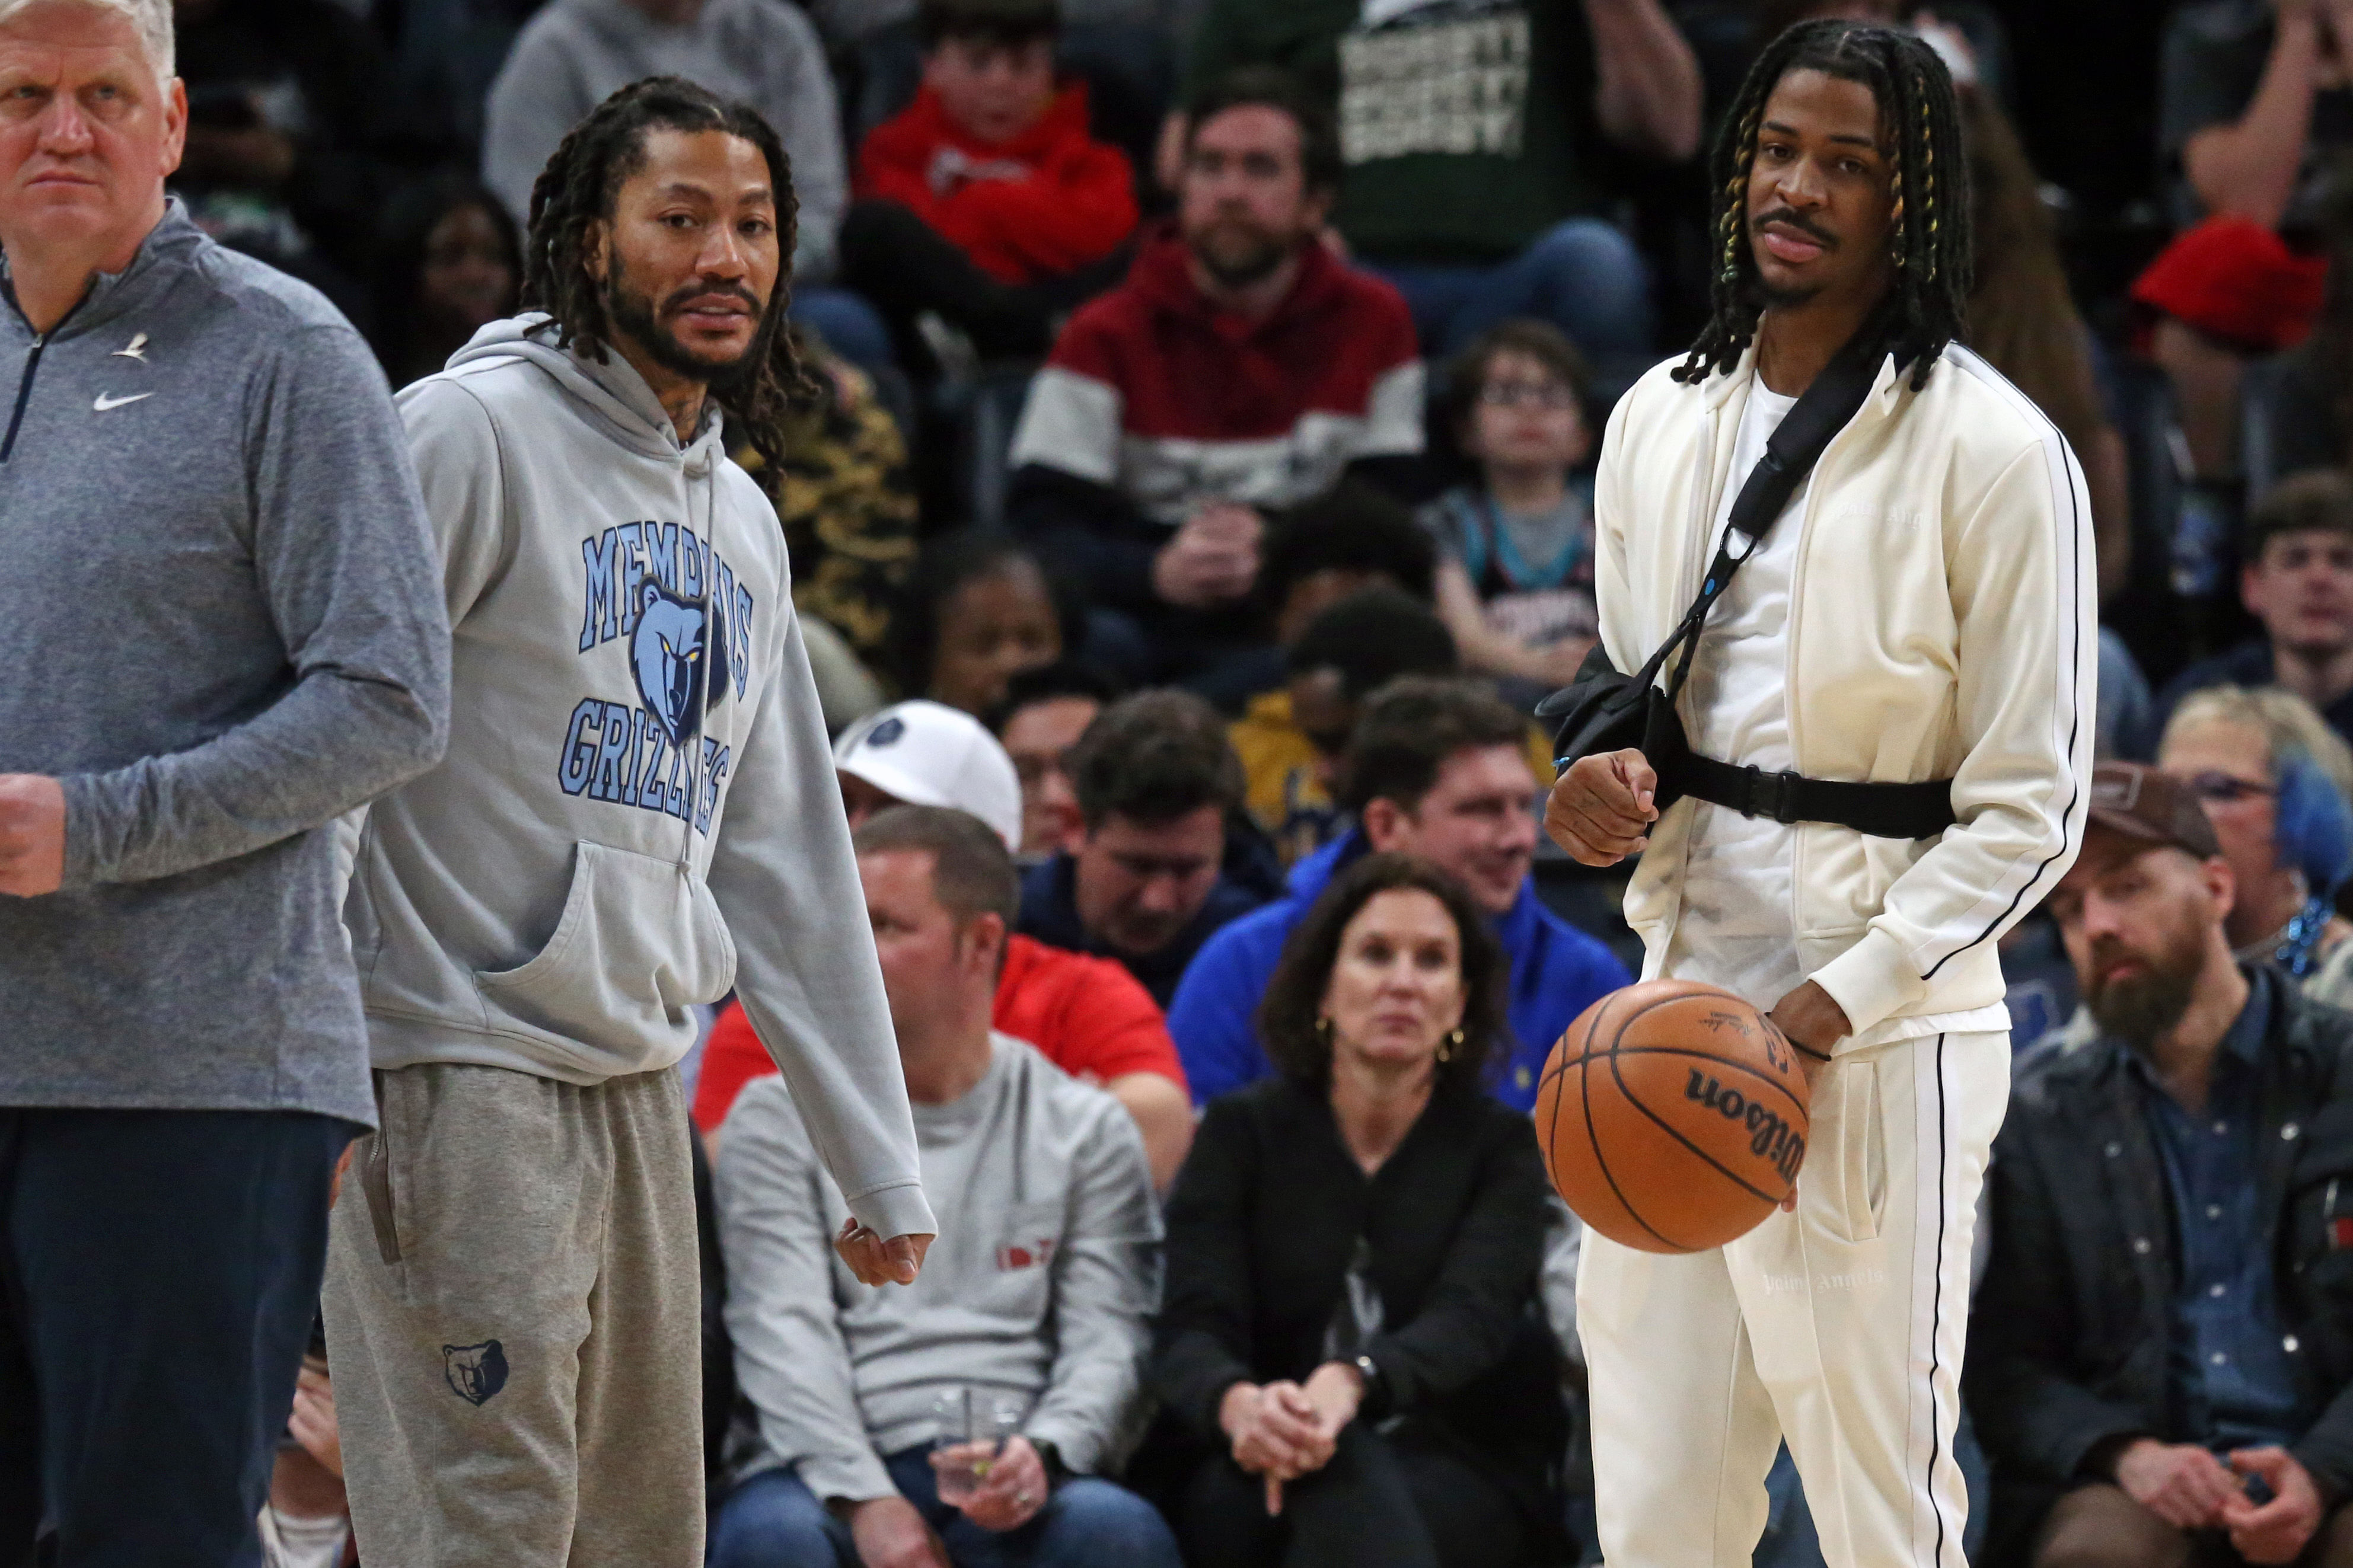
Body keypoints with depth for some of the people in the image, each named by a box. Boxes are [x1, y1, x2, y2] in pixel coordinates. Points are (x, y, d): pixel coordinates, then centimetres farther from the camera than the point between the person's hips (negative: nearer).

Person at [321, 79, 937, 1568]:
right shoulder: (471, 435, -6)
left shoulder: (741, 521, 19)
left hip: (643, 1092, 8)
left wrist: (882, 1162, 17)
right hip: (464, 1071, -8)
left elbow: (788, 862, 21)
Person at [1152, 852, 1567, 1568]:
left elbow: (1470, 1320, -10)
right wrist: (1239, 1404, -32)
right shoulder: (1242, 1132, 11)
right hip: (1250, 1485, 0)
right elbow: (1192, 1330, -4)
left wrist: (1351, 1383, -35)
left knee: (1342, 1490, -37)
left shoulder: (1501, 1148, 9)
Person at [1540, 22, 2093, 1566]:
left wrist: (1835, 1003, -17)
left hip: (1877, 1038, -6)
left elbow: (2028, 806, -8)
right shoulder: (1659, 418, 10)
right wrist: (1605, 782, -1)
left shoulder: (1996, 453, -8)